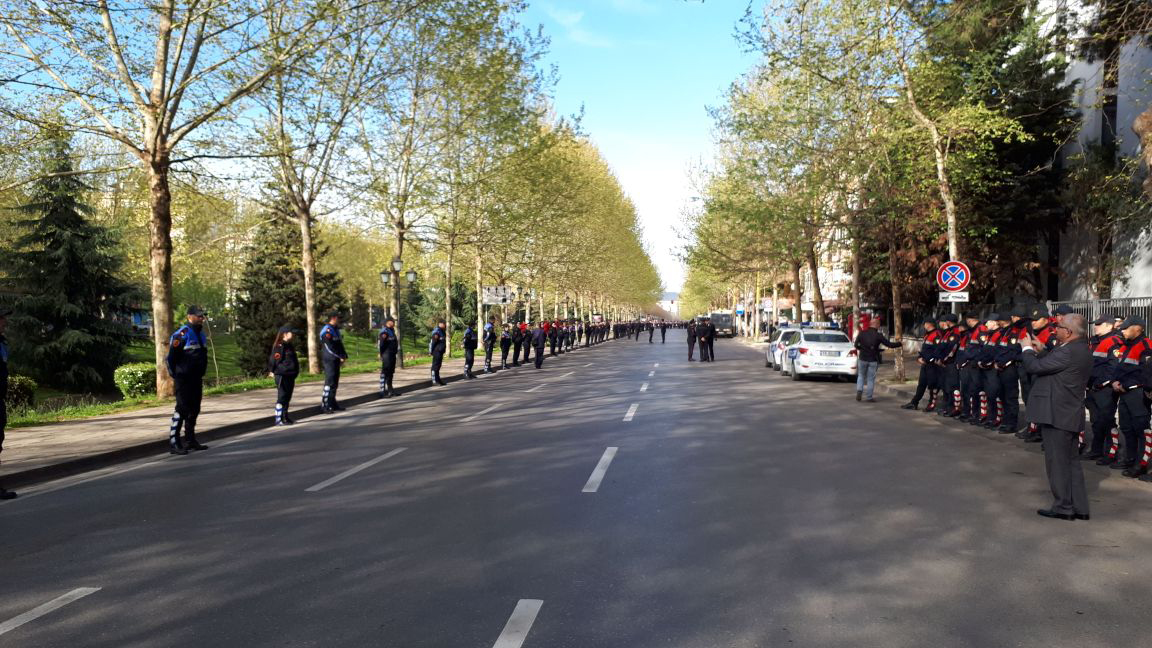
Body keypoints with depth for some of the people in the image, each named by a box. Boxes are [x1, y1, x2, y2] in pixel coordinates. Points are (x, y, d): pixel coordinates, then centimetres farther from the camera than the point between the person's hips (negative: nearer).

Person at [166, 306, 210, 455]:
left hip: (196, 379, 9)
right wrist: (176, 375, -8)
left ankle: (190, 440, 24)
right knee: (182, 409, -10)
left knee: (194, 409, 14)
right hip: (184, 380, -9)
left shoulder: (201, 334, 14)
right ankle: (173, 443, -6)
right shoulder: (182, 334, -14)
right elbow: (171, 357, -14)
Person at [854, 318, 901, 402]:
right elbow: (889, 344, -8)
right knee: (871, 379, 7)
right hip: (873, 360, -2)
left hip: (863, 358, 2)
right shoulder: (878, 336, -11)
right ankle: (869, 397, 9)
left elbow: (856, 345, 2)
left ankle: (859, 390, -1)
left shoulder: (862, 333, -3)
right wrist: (899, 344, 6)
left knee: (861, 375, 20)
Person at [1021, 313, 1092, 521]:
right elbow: (1053, 364, 19)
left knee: (1058, 463, 1)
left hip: (1056, 415, -10)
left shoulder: (1069, 352, -23)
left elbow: (1034, 366, -20)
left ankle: (1063, 507, 9)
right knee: (1071, 462, 16)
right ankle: (1079, 507, 23)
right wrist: (1042, 350, 11)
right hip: (1070, 415, 10)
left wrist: (1027, 349, -3)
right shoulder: (1081, 349, 10)